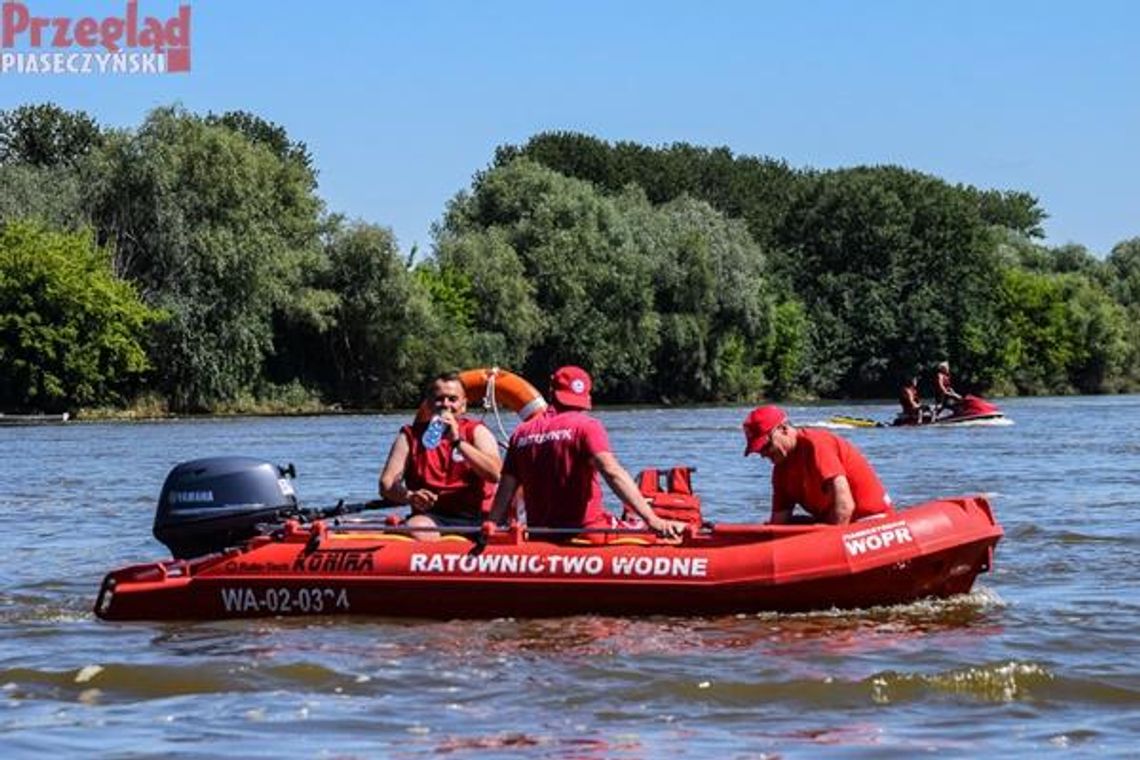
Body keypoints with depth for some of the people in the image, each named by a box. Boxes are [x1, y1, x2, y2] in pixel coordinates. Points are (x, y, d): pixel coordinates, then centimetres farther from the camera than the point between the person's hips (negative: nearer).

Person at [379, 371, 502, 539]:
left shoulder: (477, 432, 9)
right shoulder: (410, 436, 12)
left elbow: (495, 475, -11)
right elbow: (386, 484, 1)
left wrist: (457, 440, -16)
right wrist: (409, 496, -22)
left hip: (474, 519, 0)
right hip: (430, 517, 0)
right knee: (414, 529, -34)